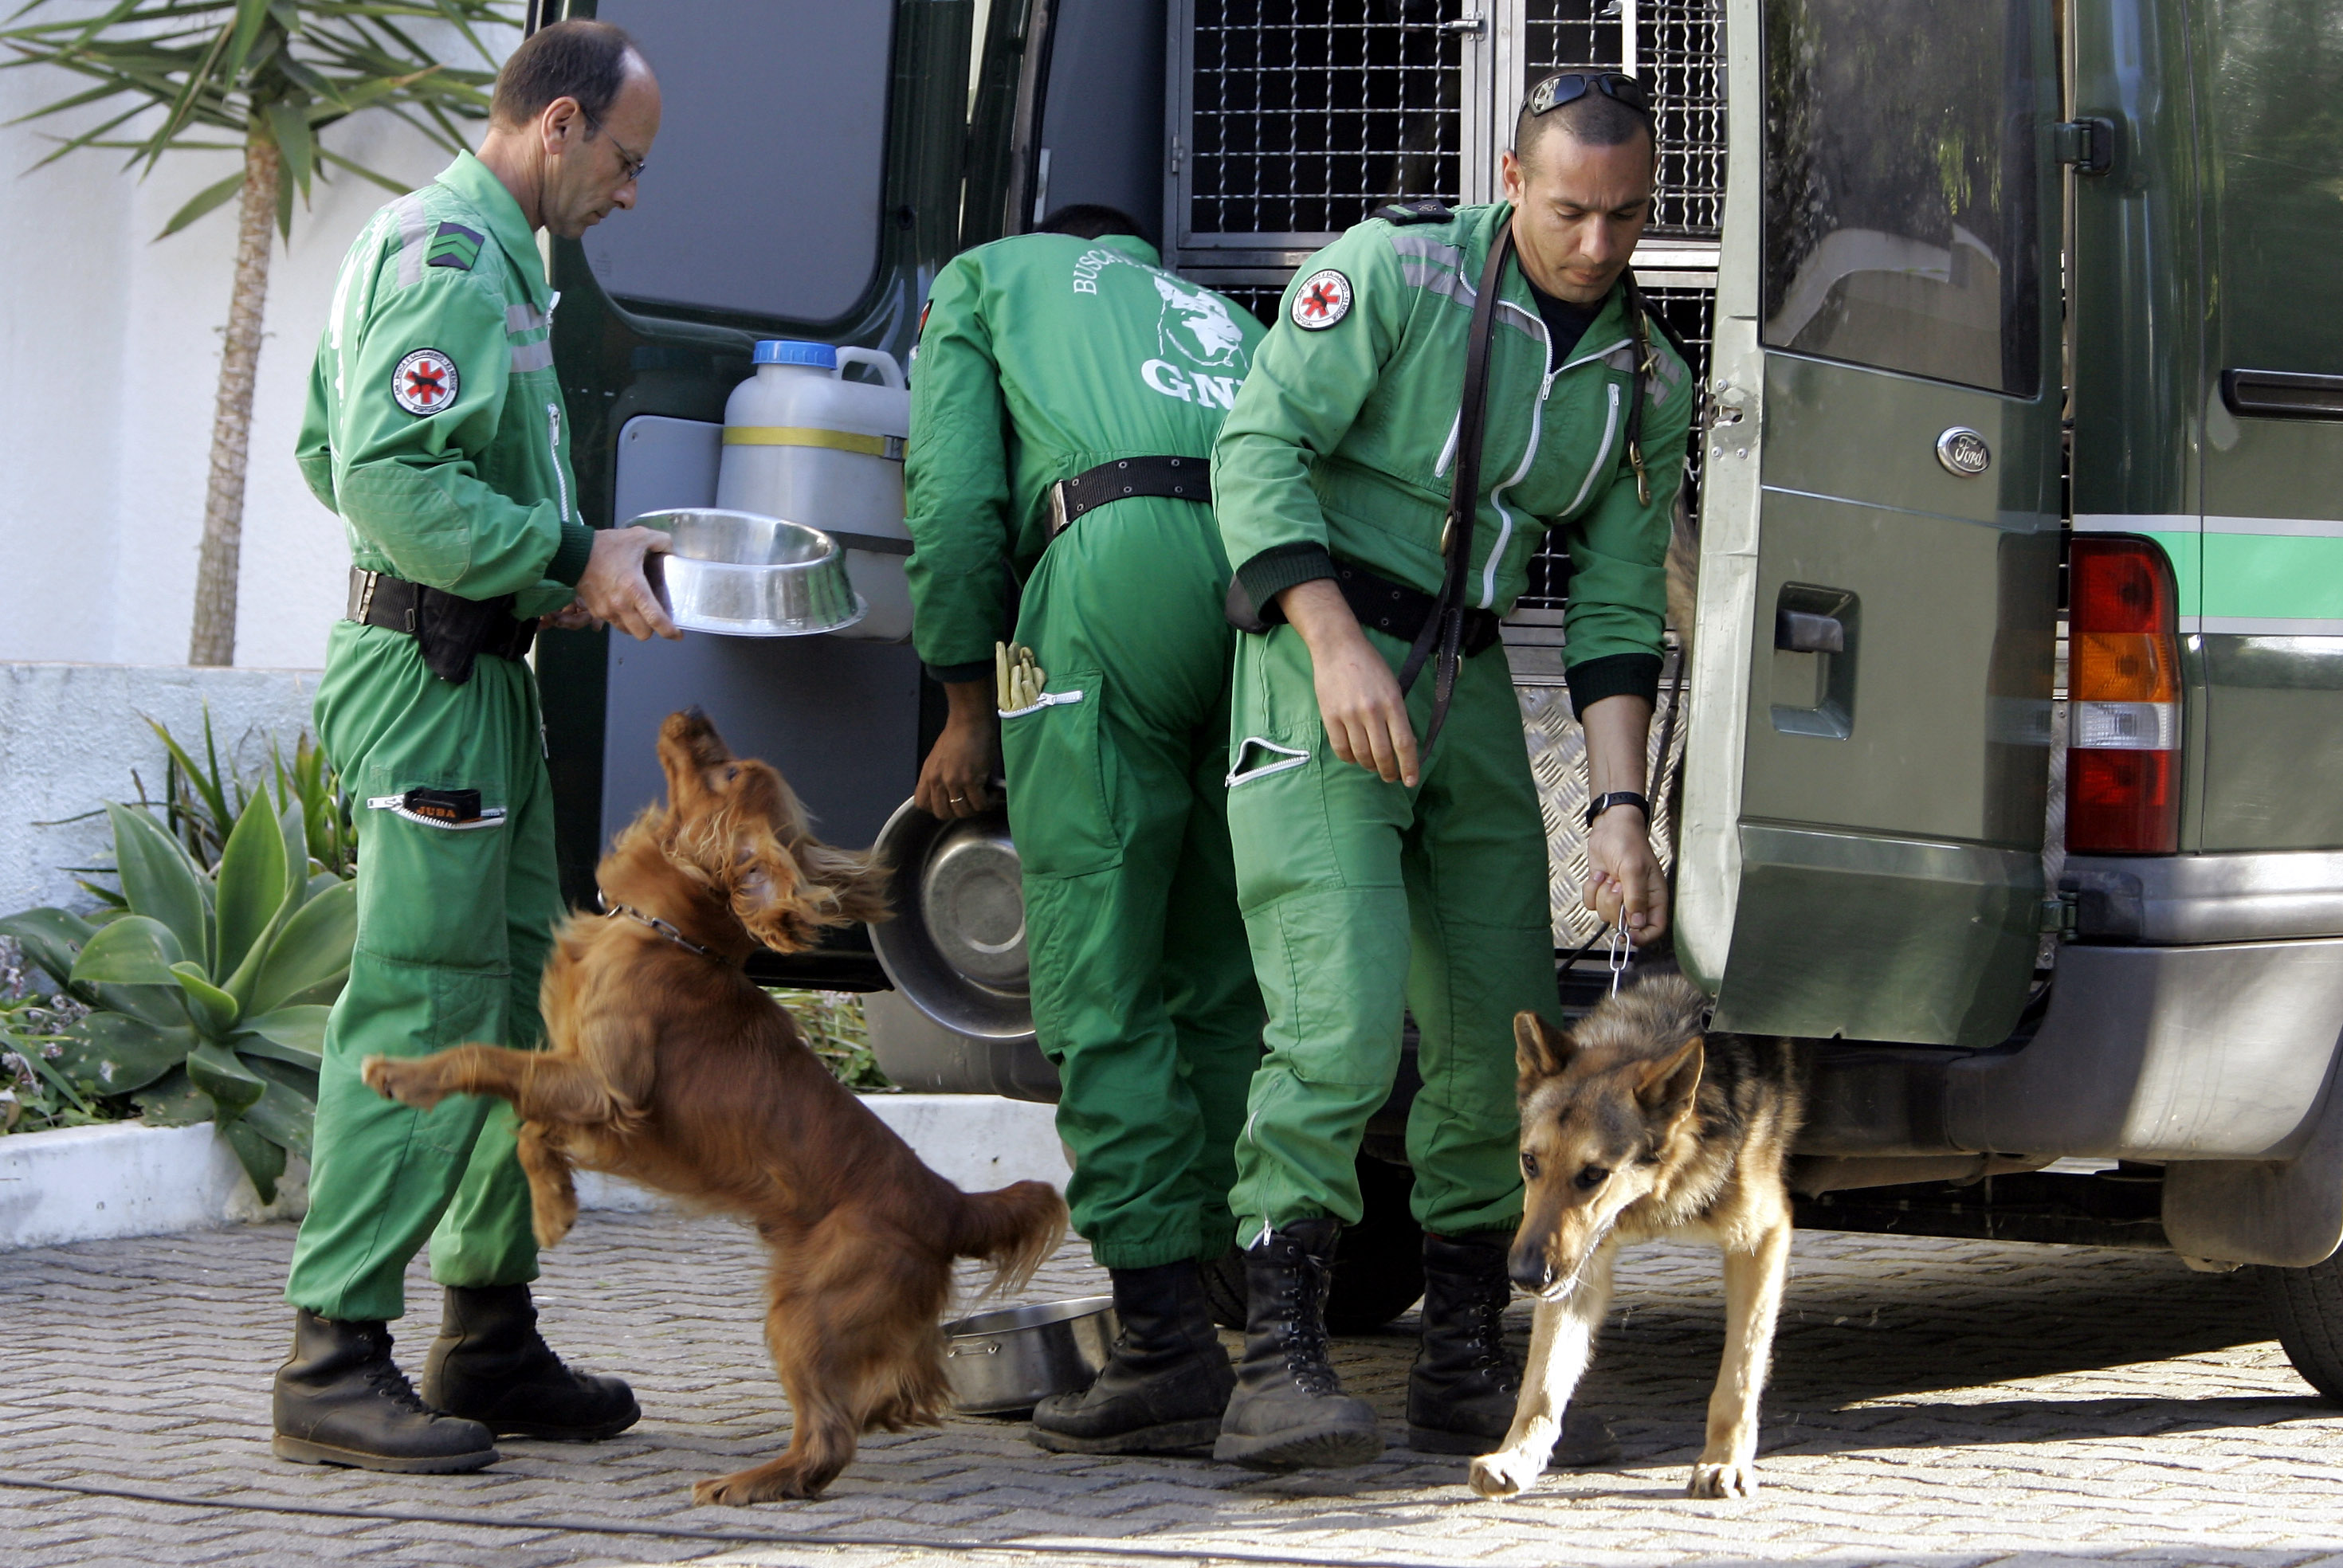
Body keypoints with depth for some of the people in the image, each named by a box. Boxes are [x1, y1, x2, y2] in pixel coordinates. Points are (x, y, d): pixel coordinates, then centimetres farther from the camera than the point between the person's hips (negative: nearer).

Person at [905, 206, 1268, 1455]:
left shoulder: (988, 276, 28)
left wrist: (968, 706, 14)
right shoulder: (1217, 315, 40)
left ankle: (1166, 1337, -12)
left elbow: (954, 491, 12)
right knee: (1222, 988, 11)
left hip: (1116, 558, -5)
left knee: (1100, 986, -4)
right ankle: (1241, 1305, 9)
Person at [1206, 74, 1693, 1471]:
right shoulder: (1395, 271, -10)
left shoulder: (1648, 382, 6)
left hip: (1468, 696, 7)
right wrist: (1339, 647, -25)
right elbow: (1259, 448, -14)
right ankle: (1281, 1367, -21)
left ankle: (1467, 1370, 19)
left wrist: (1620, 809, -6)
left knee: (1501, 1041, 7)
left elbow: (1617, 612, 6)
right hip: (1321, 669, -6)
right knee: (1341, 1024, -19)